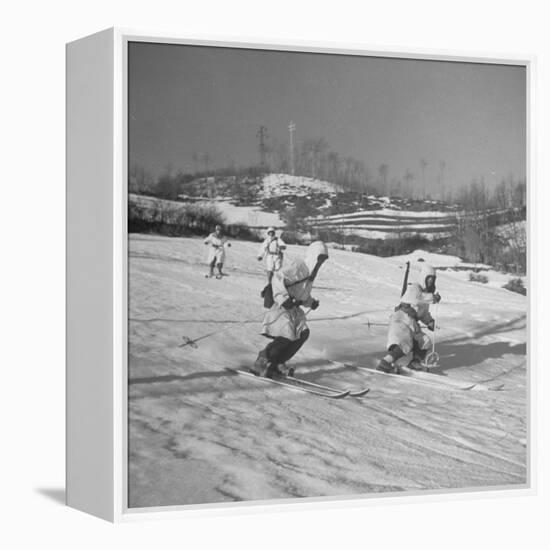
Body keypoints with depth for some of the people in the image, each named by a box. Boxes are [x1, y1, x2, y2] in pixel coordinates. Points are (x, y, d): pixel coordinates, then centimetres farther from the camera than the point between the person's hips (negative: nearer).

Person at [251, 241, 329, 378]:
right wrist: (284, 298, -35)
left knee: (303, 333, -2)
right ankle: (260, 364, -4)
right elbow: (278, 278, -27)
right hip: (280, 306, -9)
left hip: (294, 308, 9)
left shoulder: (310, 272, 15)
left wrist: (311, 302, 8)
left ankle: (277, 363, 7)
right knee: (286, 337, -16)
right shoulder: (298, 266, -15)